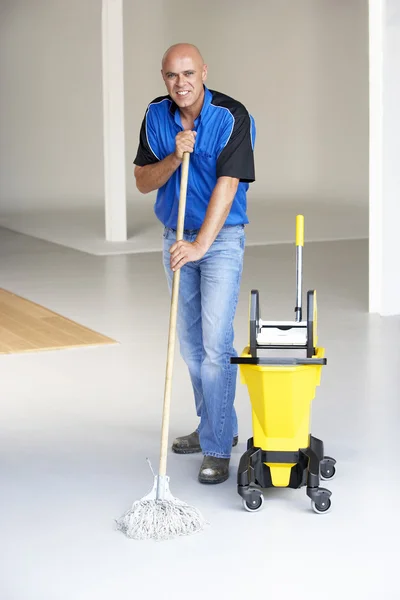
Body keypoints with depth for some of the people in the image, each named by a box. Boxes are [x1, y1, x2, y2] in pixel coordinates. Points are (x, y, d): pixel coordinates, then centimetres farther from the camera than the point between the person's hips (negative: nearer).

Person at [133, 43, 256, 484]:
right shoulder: (156, 116, -2)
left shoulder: (232, 117, -19)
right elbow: (143, 182, -2)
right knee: (190, 343, 12)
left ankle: (217, 449, -8)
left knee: (215, 343, -12)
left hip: (222, 237, -6)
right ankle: (213, 425, 28)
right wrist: (174, 158, -22)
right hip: (176, 237, 6)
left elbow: (227, 183, -27)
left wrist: (201, 244, -36)